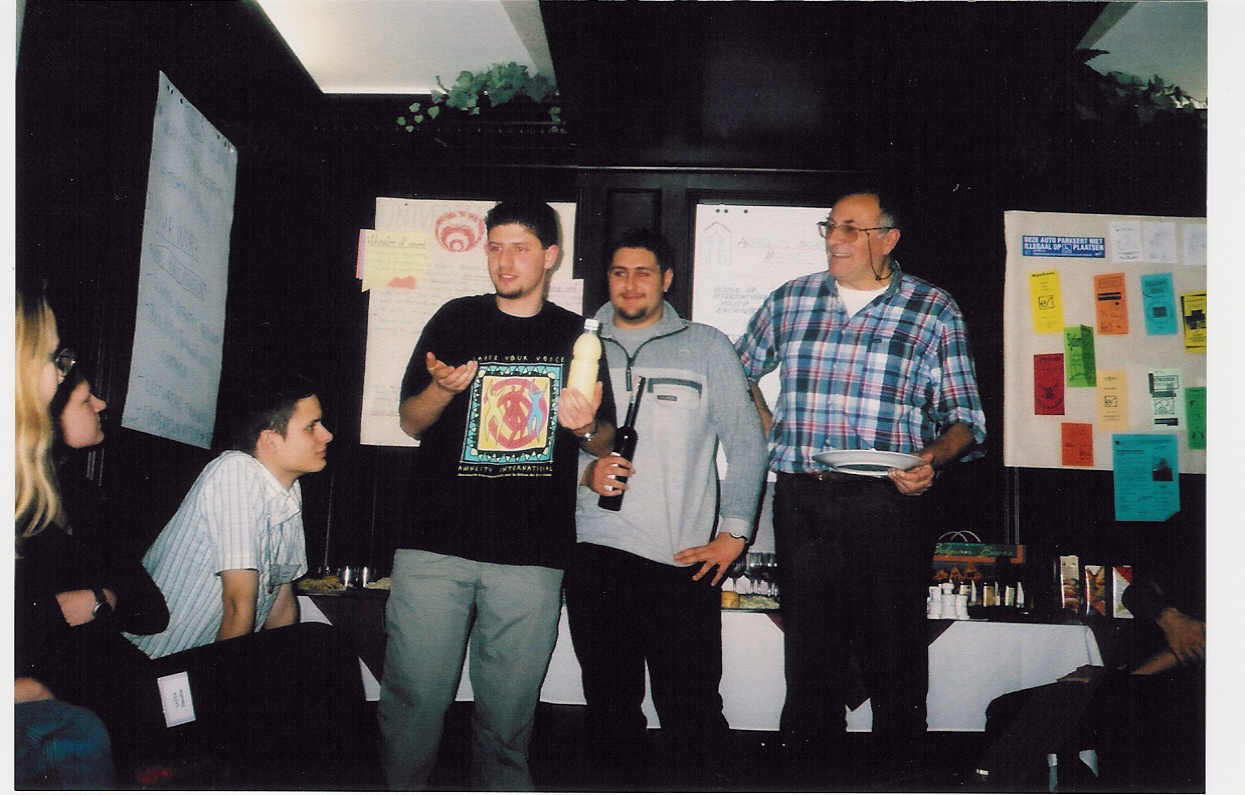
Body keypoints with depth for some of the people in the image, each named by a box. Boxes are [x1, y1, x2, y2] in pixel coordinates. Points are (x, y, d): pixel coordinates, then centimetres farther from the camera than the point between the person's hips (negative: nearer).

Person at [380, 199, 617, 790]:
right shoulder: (457, 320, 9)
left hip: (531, 558, 1)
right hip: (436, 544, 0)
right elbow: (411, 421, 9)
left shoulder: (578, 336, 11)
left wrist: (587, 427, -9)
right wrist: (443, 387, -12)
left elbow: (606, 441, 14)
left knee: (508, 710, 5)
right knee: (414, 697, 1)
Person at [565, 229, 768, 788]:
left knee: (694, 711, -4)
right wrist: (585, 472, -7)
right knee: (609, 706, 10)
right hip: (595, 551, 2)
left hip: (685, 558, -2)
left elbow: (745, 442, 8)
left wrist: (734, 532, 0)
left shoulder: (706, 347, 9)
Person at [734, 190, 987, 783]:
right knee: (808, 651, 10)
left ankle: (895, 773, 21)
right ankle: (813, 773, 25)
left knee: (894, 655, 3)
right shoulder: (790, 300, 11)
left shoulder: (934, 310, 3)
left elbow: (966, 416, 4)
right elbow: (738, 372, 26)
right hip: (800, 500, 3)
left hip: (890, 503, -2)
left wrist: (934, 458, -16)